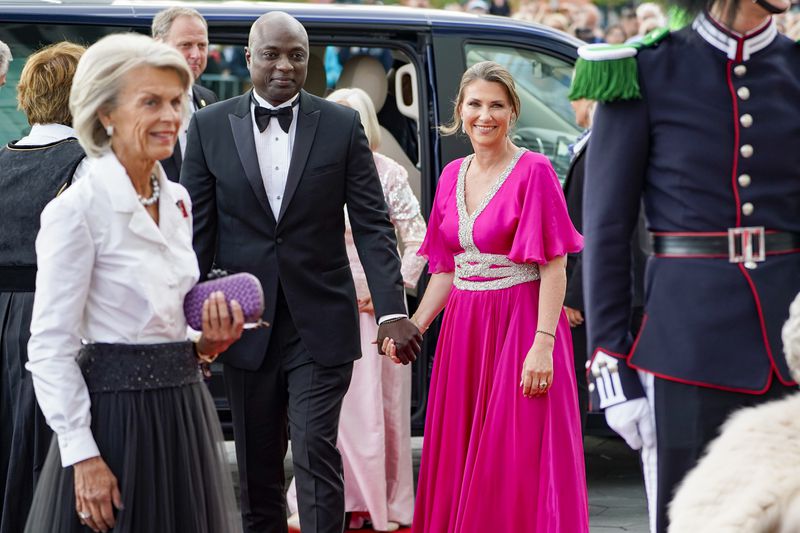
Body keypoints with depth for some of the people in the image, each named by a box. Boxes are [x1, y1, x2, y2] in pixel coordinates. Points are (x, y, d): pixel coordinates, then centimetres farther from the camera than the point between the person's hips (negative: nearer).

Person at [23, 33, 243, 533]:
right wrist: (82, 455, -18)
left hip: (185, 412, 7)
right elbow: (51, 347, -14)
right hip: (115, 416, -7)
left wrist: (208, 342, 1)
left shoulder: (177, 201, 10)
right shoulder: (76, 209, -12)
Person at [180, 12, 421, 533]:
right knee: (257, 466, 10)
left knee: (317, 453, -8)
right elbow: (198, 230, 4)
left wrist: (392, 309, -14)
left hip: (321, 325, -2)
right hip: (247, 327, 2)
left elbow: (373, 225, -3)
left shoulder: (342, 126, 0)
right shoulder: (210, 126, 2)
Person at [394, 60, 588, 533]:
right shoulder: (453, 175, 11)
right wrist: (414, 328, 4)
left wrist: (543, 344, -21)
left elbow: (554, 267, -13)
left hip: (520, 325, -6)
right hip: (463, 329, 6)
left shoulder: (533, 171, -9)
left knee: (517, 465, -4)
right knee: (460, 463, 9)